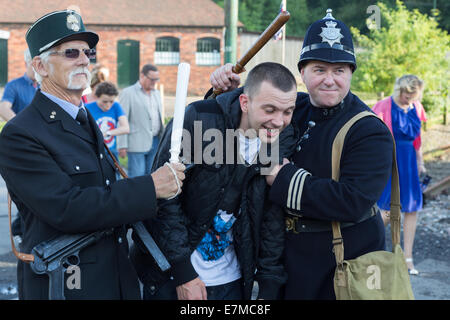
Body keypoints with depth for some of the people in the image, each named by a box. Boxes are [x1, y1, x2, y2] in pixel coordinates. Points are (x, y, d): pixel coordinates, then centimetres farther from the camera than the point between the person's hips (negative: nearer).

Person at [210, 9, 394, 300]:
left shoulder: (370, 131, -17)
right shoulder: (294, 108, 3)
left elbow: (354, 202, -28)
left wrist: (285, 178, -24)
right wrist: (229, 88, -3)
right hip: (289, 254, 6)